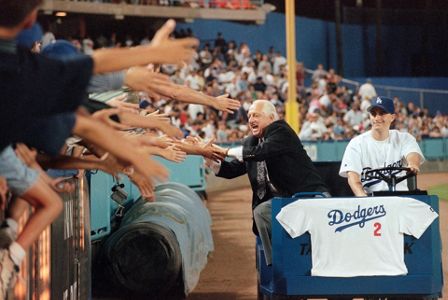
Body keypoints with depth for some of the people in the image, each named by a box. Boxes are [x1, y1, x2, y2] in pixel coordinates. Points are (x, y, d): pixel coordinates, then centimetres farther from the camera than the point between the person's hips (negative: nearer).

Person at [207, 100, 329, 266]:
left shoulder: (281, 131, -11)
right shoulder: (250, 142, 13)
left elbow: (261, 152, -27)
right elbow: (233, 169, 13)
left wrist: (227, 151, -19)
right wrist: (211, 161, -6)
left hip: (308, 193, -7)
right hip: (281, 197, 7)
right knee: (260, 211, -18)